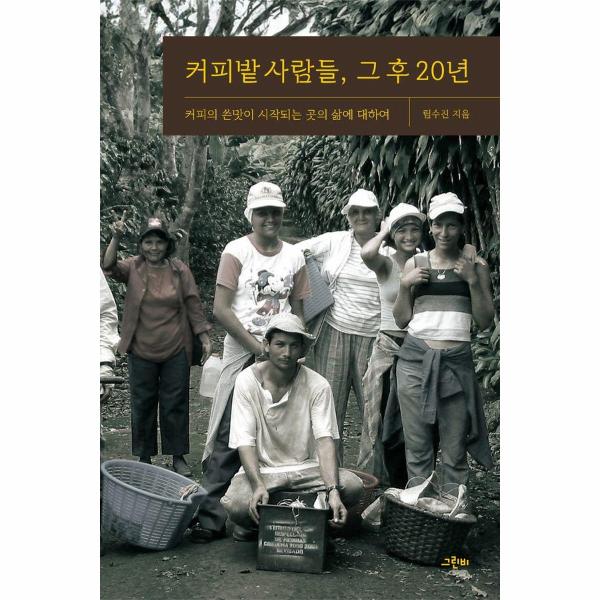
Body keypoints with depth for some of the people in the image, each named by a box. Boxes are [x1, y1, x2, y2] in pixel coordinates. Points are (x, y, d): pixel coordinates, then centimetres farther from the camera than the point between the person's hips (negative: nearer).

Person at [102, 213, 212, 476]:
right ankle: (144, 457, 25)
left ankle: (178, 456, 21)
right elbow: (109, 267, -21)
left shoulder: (179, 269, -3)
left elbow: (193, 305, 0)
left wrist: (205, 338, -2)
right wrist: (116, 238, -35)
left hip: (176, 350, -1)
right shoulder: (133, 267, -1)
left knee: (175, 404, 7)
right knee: (142, 404, 11)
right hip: (141, 350, 1)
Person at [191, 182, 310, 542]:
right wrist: (259, 348, -10)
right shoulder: (237, 251, -1)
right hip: (242, 354, -3)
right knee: (228, 438, -5)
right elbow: (221, 309, -7)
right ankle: (211, 516, 0)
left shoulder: (295, 256, 10)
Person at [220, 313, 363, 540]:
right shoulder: (247, 381, -10)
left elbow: (325, 440, -17)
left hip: (306, 468, 2)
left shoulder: (317, 385, -9)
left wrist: (333, 490, -33)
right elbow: (245, 442, -15)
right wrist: (258, 485, -33)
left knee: (352, 485, -25)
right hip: (261, 469, -1)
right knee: (235, 504, -32)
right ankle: (255, 523, 5)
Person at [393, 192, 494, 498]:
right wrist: (405, 285, -4)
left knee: (455, 448, 2)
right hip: (415, 358, 1)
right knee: (417, 444, 5)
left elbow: (485, 321, 3)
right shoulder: (415, 264, 9)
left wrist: (472, 280, -7)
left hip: (456, 361, -1)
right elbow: (401, 319, 11)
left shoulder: (475, 265, 7)